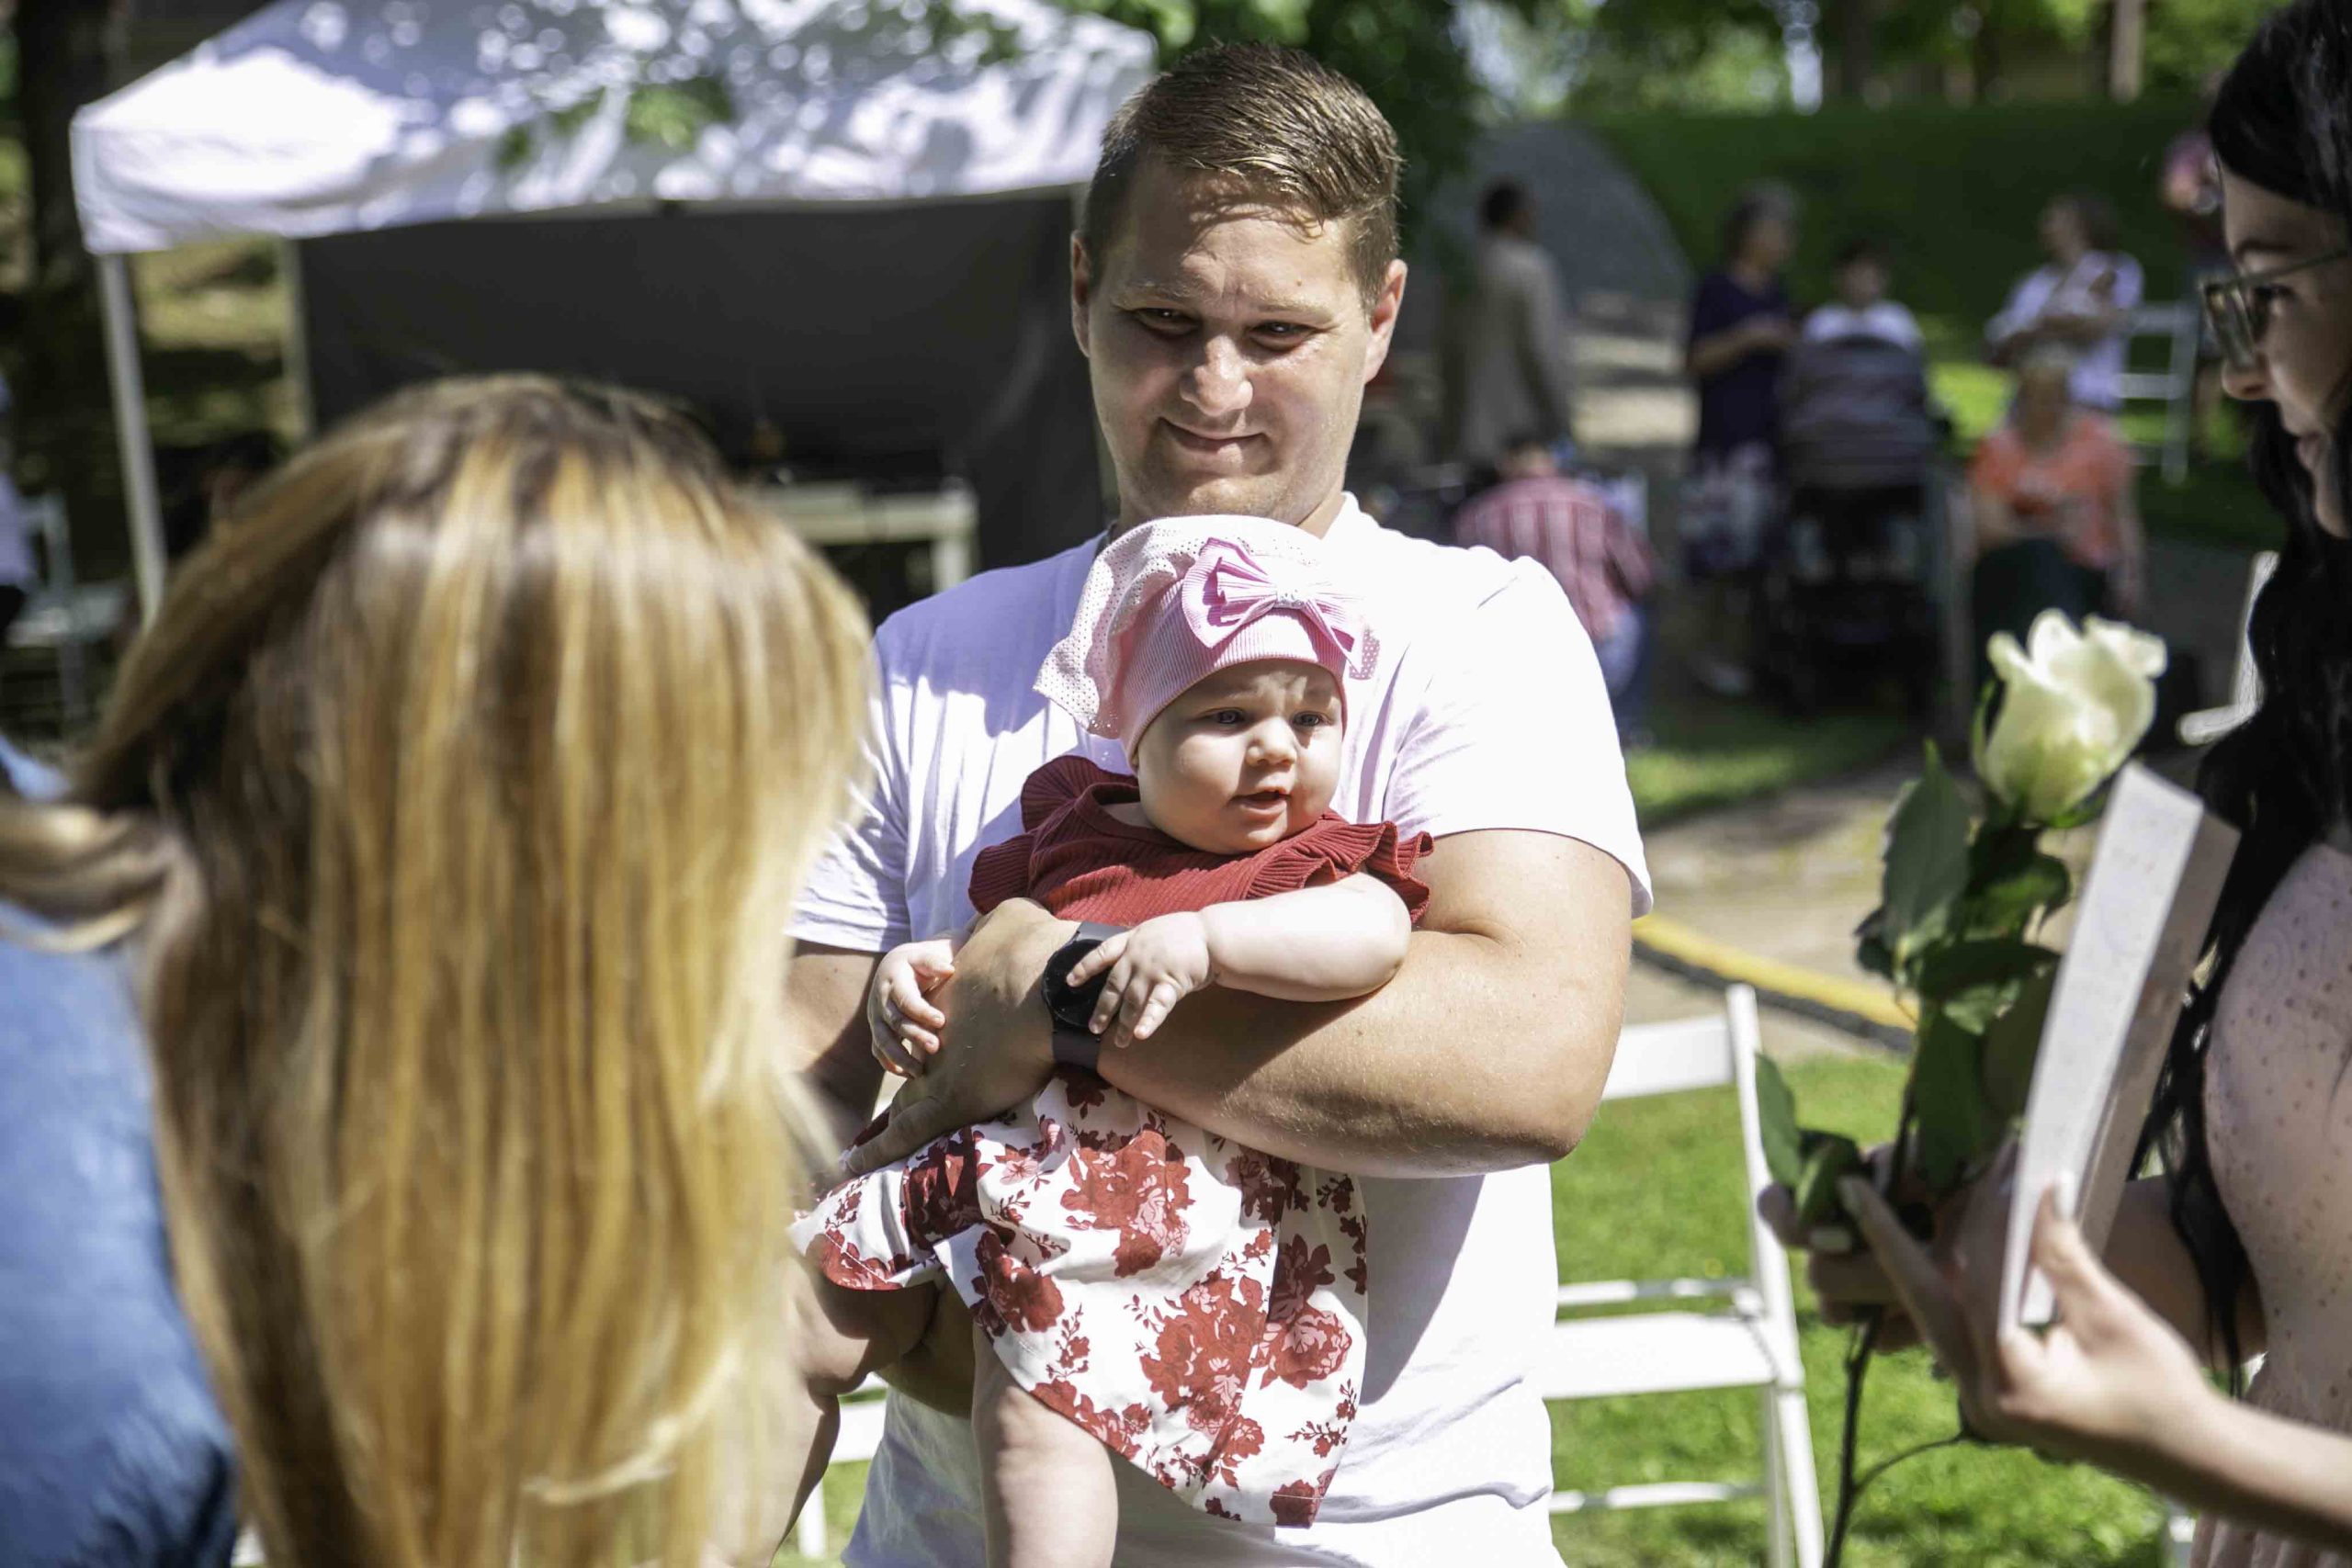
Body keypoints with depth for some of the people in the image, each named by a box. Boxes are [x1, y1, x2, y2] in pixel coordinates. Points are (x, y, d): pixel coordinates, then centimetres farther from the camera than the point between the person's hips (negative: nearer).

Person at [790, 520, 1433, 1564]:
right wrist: (913, 973, 9)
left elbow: (1374, 931, -17)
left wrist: (1201, 939, -25)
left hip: (1173, 1184, -6)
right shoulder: (1071, 839, 21)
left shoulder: (1316, 863, 6)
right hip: (1002, 1155, 6)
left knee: (1036, 1398, -24)